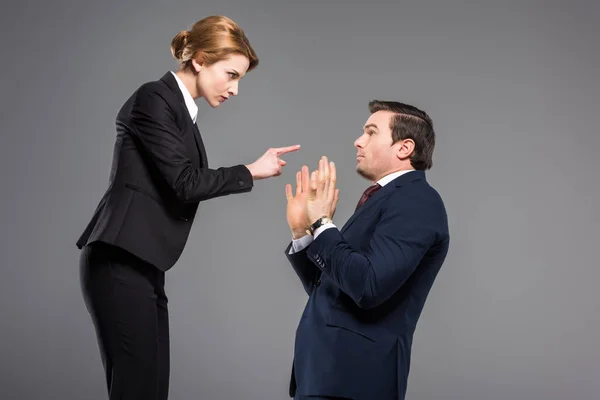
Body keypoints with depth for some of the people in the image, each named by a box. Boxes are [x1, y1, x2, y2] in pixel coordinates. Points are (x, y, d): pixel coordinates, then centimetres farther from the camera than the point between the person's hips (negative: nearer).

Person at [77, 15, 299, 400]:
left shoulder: (180, 109, 17)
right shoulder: (154, 99, -10)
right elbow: (185, 182, -16)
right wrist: (251, 172, -6)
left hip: (139, 264, 9)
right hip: (120, 264, -9)